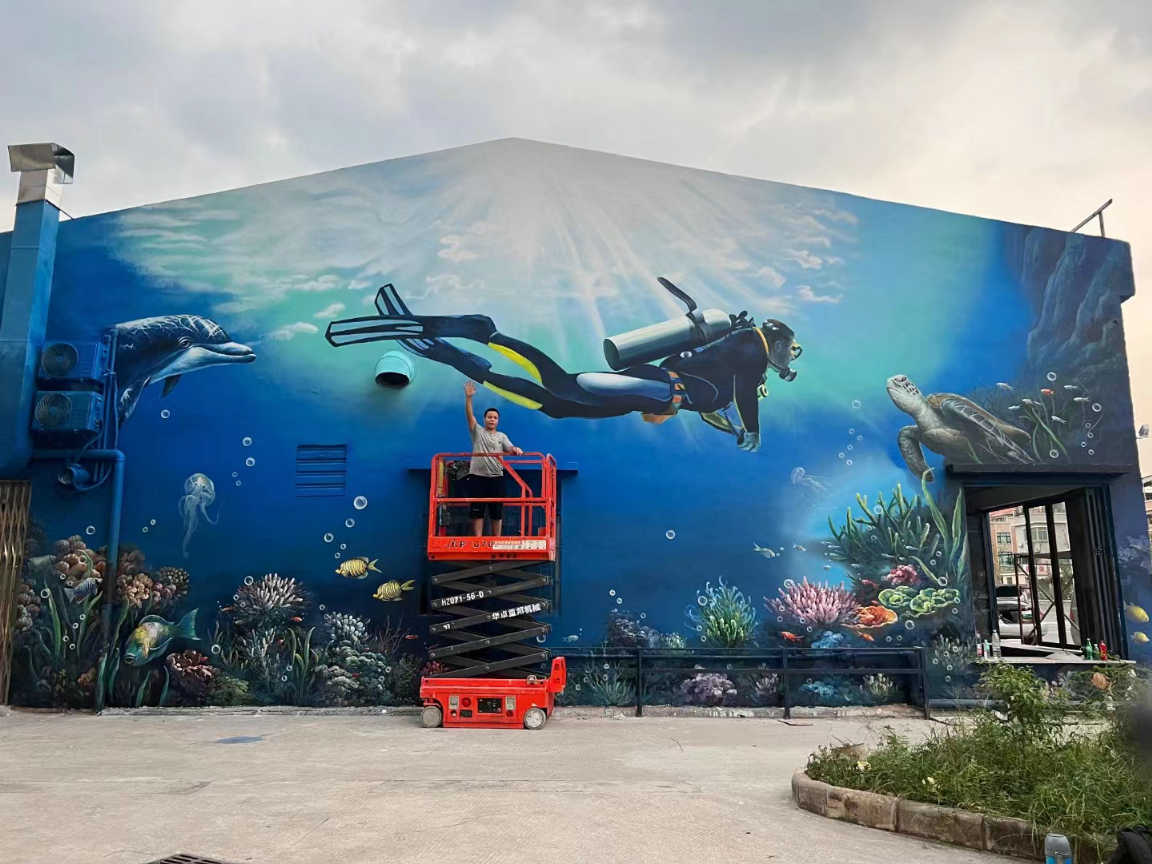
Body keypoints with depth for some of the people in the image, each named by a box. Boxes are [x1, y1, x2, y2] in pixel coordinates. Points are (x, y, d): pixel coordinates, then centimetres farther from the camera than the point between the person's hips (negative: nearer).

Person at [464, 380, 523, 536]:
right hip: (477, 476, -2)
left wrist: (516, 449, -27)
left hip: (496, 477, 2)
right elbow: (470, 415, -4)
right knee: (477, 511, -1)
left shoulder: (501, 436, 13)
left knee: (497, 512, 4)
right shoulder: (477, 431, 8)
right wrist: (468, 397, -17)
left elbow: (510, 449, -3)